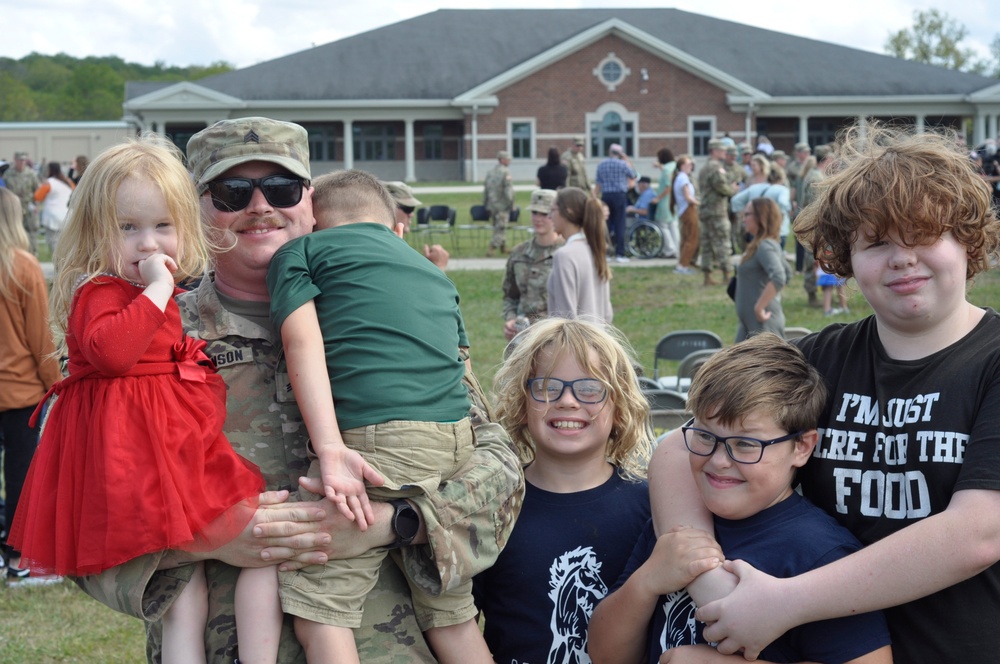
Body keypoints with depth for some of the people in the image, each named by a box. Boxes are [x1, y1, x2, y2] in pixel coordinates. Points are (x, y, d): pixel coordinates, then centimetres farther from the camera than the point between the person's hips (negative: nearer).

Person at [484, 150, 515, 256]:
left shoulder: (490, 172, 9)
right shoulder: (506, 172, -13)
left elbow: (485, 189, 13)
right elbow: (509, 190, -16)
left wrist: (485, 204, 20)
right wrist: (511, 204, -9)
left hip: (492, 205, 7)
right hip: (502, 205, -7)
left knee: (498, 227, 17)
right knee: (500, 227, -4)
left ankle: (503, 247, 25)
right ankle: (492, 248, -11)